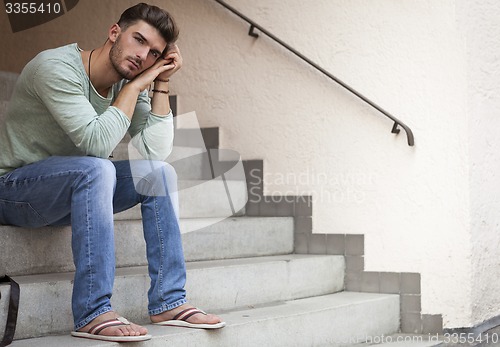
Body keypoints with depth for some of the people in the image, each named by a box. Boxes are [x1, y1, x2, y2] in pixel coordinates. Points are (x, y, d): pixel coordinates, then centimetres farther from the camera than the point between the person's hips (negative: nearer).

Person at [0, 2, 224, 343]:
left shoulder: (129, 83, -1)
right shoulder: (56, 68, -23)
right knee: (96, 169, -34)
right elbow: (97, 142, -32)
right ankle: (93, 313, -33)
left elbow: (157, 151, -11)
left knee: (159, 173, -8)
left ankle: (168, 302, -7)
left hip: (78, 188, 8)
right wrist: (135, 85, -24)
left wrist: (162, 83, -13)